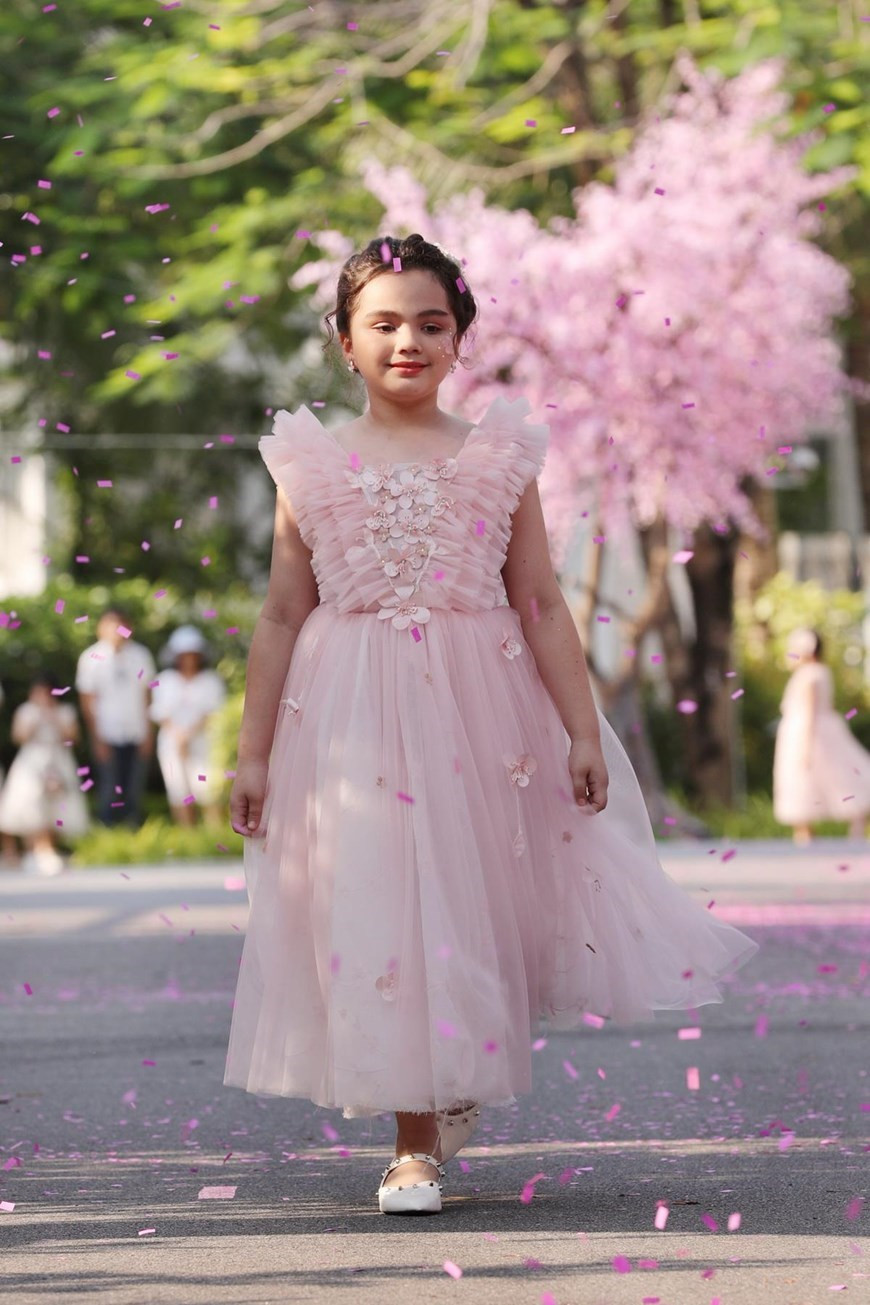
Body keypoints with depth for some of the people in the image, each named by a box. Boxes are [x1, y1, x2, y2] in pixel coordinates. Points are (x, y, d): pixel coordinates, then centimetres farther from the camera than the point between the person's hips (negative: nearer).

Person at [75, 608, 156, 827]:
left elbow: (147, 695, 5)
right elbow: (87, 700, -2)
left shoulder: (140, 655, 2)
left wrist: (149, 735, 0)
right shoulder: (91, 658, -4)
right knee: (109, 792, -2)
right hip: (108, 737, -2)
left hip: (137, 736, 2)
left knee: (134, 792, 4)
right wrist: (97, 738, -7)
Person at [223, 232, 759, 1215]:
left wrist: (584, 732, 0)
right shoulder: (312, 466, 3)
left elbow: (542, 606, 4)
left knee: (476, 897, 7)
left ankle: (461, 1084, 33)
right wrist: (252, 753, 4)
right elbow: (282, 617, 5)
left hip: (479, 710, 1)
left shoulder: (498, 459, 4)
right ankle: (416, 1141, 6)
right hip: (354, 721, -1)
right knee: (378, 909, -2)